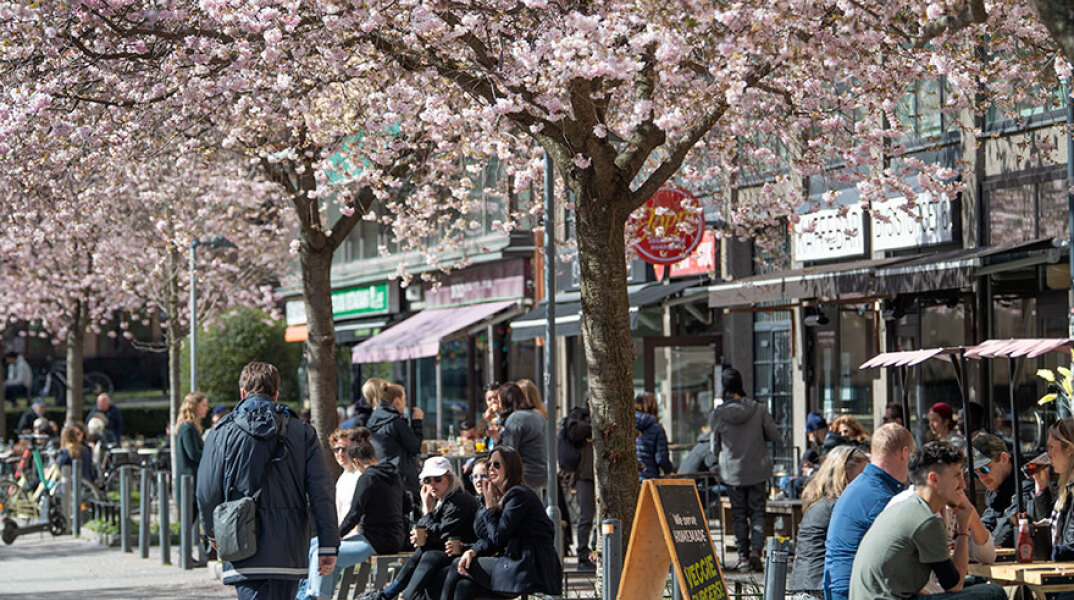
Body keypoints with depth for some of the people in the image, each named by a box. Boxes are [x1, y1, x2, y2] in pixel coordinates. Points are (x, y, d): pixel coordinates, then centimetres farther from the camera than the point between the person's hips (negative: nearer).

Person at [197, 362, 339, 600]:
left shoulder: (223, 434, 0)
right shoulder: (302, 432, 5)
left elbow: (207, 494, 1)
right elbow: (321, 493, -1)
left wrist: (214, 533, 19)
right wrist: (328, 545, 1)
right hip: (289, 552, 3)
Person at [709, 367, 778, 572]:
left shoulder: (719, 414, -10)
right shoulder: (758, 409, -9)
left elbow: (715, 449, -1)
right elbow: (774, 435, -2)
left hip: (733, 472, -1)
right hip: (758, 470, 1)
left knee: (739, 515, 8)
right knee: (757, 511, 8)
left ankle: (743, 556, 7)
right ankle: (756, 550, -8)